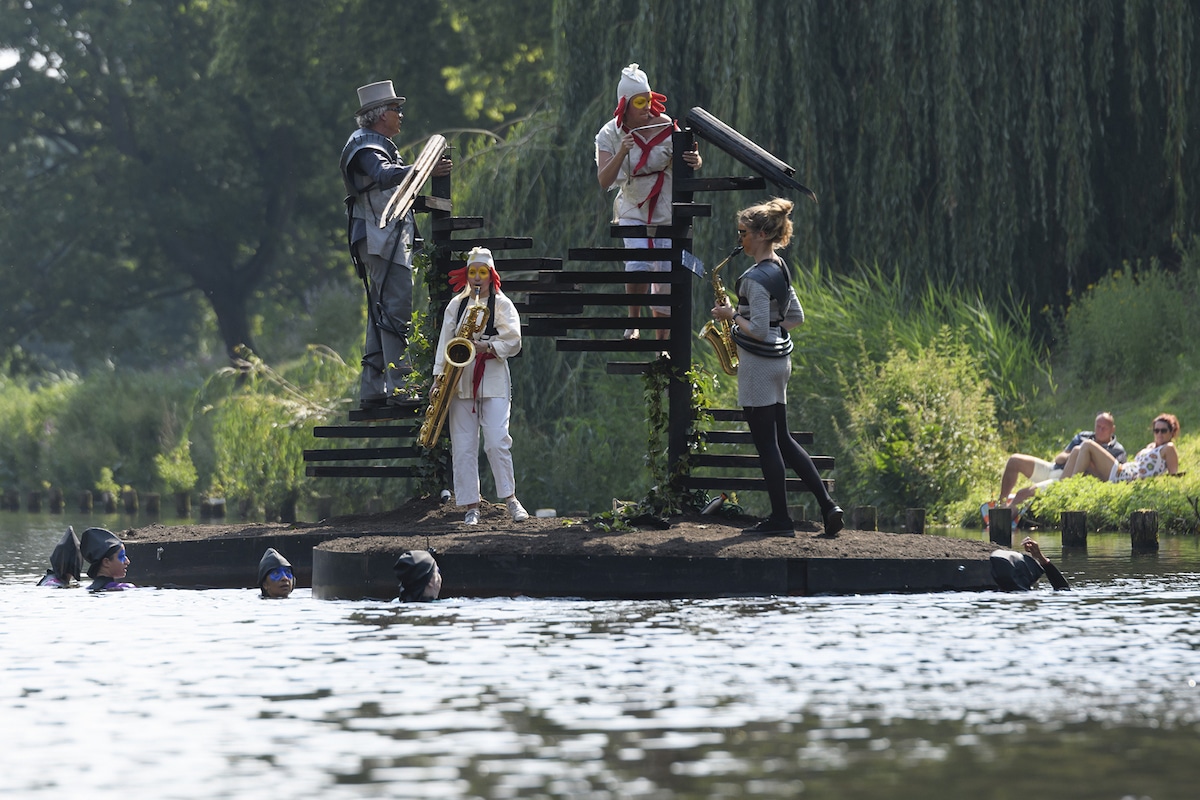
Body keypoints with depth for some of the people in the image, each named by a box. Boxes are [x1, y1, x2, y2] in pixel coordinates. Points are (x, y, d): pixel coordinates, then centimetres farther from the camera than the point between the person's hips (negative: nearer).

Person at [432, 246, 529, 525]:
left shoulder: (502, 304, 4)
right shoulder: (456, 305, 13)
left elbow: (513, 342, -3)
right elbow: (445, 343, 11)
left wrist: (487, 348, -19)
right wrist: (440, 378, 2)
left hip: (493, 381, -3)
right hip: (460, 383, 3)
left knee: (497, 442, -14)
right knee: (463, 447, 0)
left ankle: (510, 499, -4)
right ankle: (471, 507, 2)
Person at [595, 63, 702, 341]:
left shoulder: (665, 126, -10)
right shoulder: (610, 135, -10)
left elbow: (690, 159, -8)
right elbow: (604, 181, -19)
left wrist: (695, 160, -32)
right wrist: (621, 154, -36)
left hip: (667, 212, 1)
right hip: (633, 211, -1)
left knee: (666, 277, 2)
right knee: (639, 265, -25)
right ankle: (634, 322, -1)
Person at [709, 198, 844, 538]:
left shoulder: (756, 278, -20)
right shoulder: (781, 269, 9)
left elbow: (757, 330, -23)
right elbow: (796, 316, 17)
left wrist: (731, 314, -9)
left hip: (758, 364, -9)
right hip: (780, 358, 9)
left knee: (766, 443, -1)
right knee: (782, 440, 14)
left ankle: (780, 519, 4)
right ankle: (828, 506, 9)